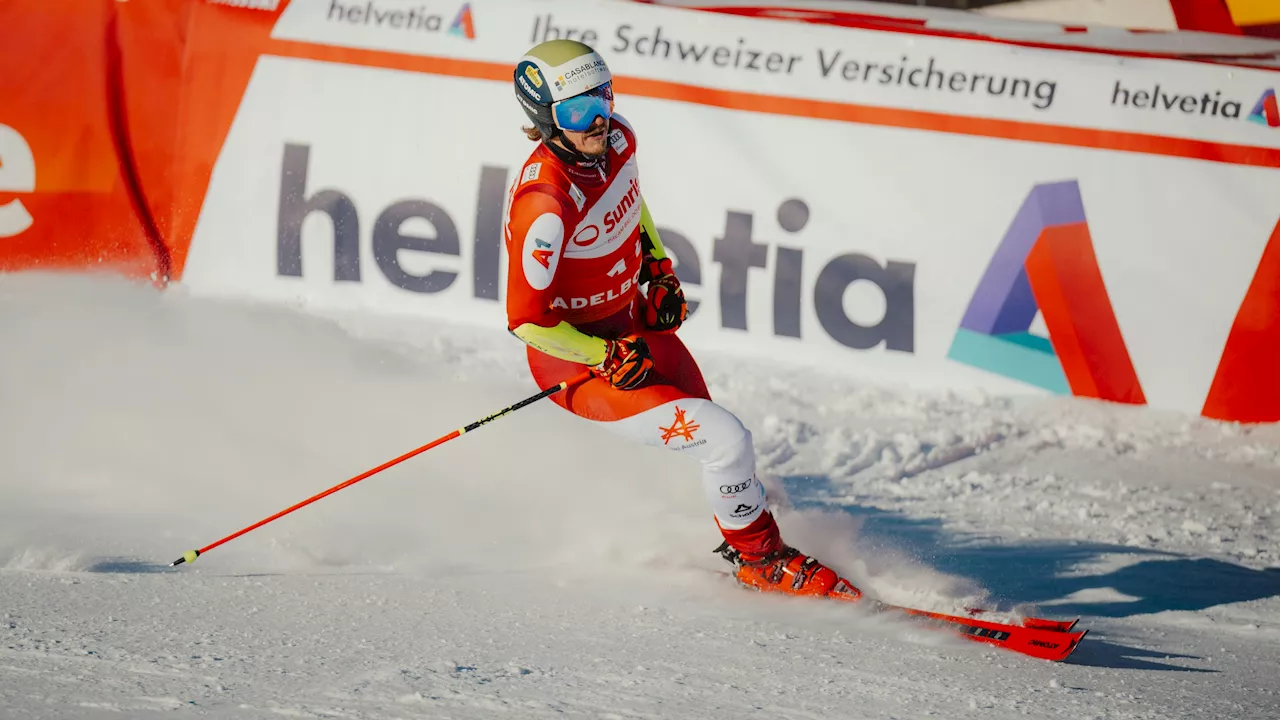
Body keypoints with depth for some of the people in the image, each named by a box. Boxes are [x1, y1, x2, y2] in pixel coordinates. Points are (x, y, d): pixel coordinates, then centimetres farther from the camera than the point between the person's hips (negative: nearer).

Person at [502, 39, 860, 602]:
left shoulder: (616, 140, -8)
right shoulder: (544, 203, -32)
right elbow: (526, 320, -26)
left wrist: (658, 269, 8)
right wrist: (608, 358, -21)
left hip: (637, 330, 8)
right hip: (577, 361, -8)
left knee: (710, 441, 15)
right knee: (726, 441, -14)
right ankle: (762, 561, 8)